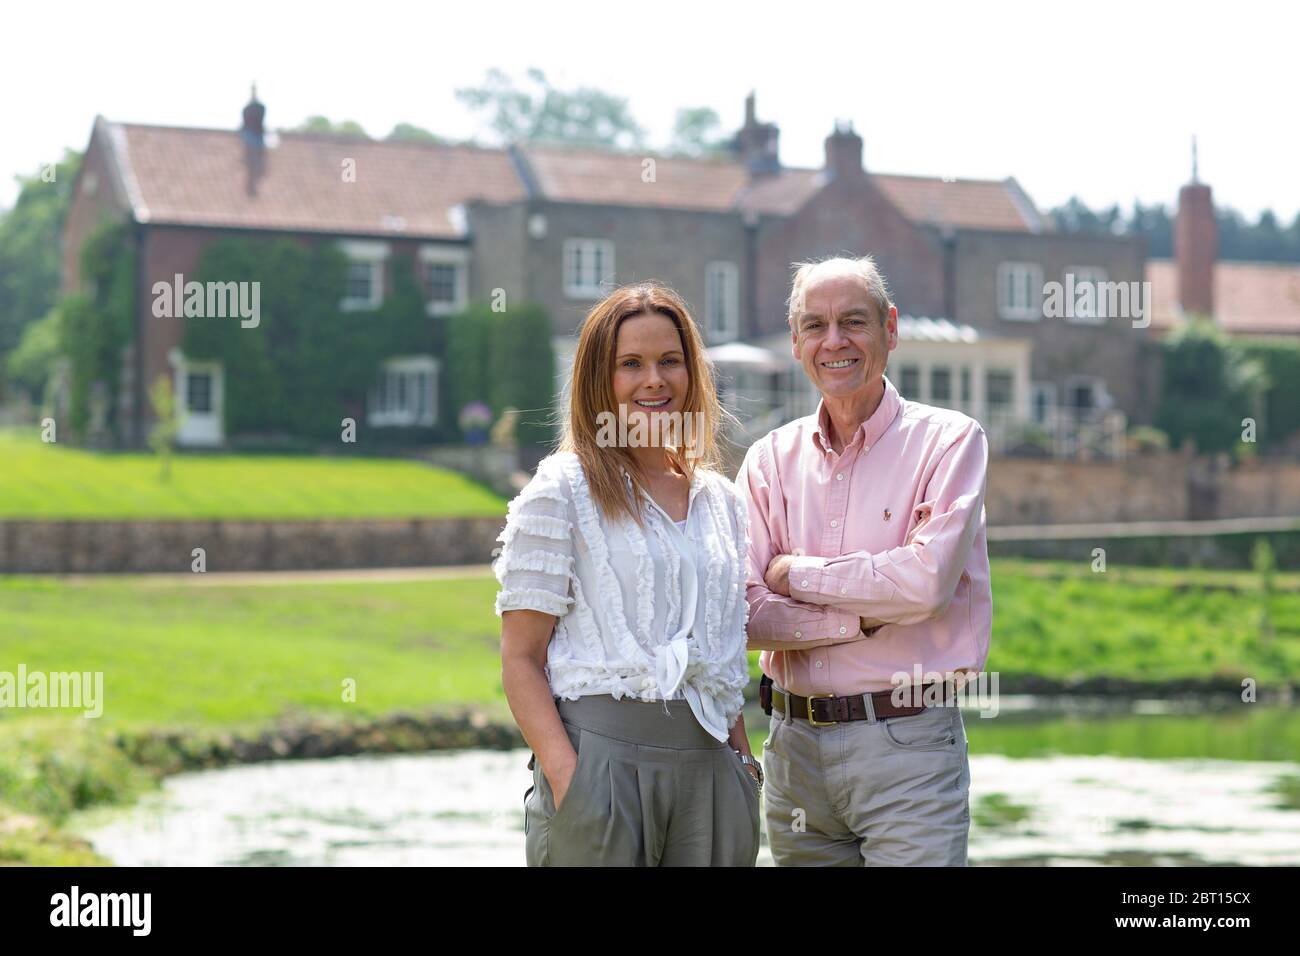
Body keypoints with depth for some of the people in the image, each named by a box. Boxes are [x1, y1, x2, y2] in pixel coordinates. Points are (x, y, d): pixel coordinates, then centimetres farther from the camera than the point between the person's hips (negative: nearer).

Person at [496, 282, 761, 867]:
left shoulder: (719, 499, 15)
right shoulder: (562, 490, -1)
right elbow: (521, 658, -6)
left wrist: (744, 762, 10)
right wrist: (566, 775, -18)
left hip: (711, 769, 5)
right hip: (602, 757, -5)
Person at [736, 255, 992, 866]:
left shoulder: (949, 440, -2)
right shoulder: (772, 458, 8)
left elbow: (926, 582, -17)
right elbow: (743, 612, -2)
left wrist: (794, 573, -6)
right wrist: (868, 614, -12)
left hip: (907, 746, -4)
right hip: (794, 744, 4)